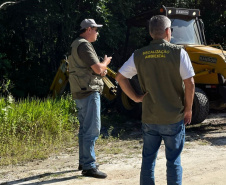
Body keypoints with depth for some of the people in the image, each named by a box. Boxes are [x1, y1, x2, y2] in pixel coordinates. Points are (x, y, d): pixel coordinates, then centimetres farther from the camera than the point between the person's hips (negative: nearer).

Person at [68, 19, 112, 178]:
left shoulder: (76, 45, 18)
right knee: (92, 130, -10)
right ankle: (89, 166, -10)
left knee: (85, 128, 17)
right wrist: (105, 63, 2)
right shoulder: (84, 45, -15)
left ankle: (84, 162, 26)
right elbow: (97, 68, -20)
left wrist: (101, 70, 10)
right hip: (89, 93, -11)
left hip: (81, 93, 11)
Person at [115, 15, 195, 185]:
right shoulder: (178, 53, -10)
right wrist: (188, 109, -2)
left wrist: (135, 97, 6)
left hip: (149, 118, 3)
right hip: (174, 118, -3)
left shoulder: (139, 55, 1)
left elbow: (120, 77, 2)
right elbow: (189, 83, -13)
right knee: (173, 160, 6)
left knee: (148, 159, 13)